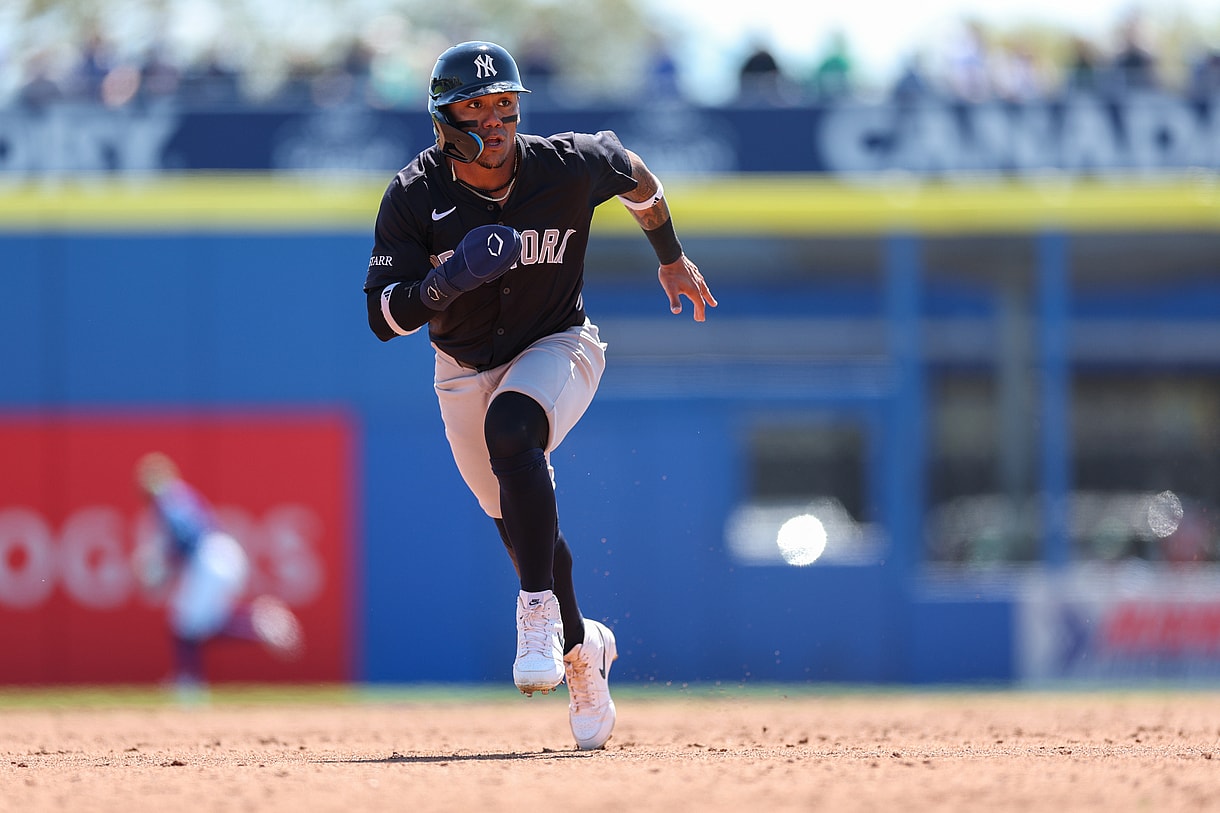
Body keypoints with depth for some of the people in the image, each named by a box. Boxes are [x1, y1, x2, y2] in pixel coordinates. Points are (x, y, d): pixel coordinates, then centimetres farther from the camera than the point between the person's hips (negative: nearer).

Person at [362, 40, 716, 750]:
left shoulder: (569, 166, -20)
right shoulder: (414, 197, -19)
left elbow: (635, 173, 4)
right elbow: (384, 315, -21)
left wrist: (672, 258, 16)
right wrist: (444, 284, -40)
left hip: (556, 348, -2)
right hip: (466, 369, 2)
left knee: (511, 429, -35)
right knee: (523, 525, 8)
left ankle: (539, 611, -31)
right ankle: (582, 647, 35)